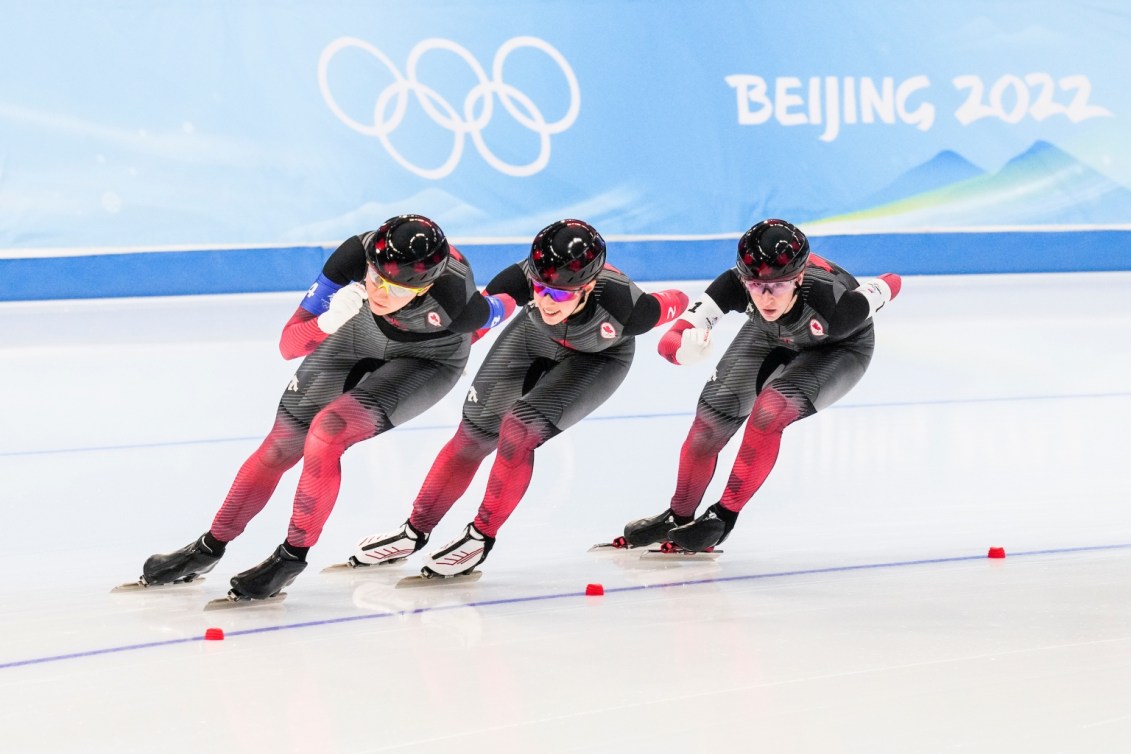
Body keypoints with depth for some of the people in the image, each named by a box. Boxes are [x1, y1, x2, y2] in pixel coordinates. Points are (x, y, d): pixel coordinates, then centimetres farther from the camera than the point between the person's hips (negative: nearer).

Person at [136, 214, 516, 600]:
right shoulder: (356, 254, -35)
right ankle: (210, 547, 23)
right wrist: (328, 323, -48)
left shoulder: (455, 300, -41)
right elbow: (289, 345, -29)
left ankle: (294, 555, -5)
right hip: (355, 335, 3)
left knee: (328, 431, -24)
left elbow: (499, 310, -15)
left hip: (427, 360, -3)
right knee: (281, 446, 4)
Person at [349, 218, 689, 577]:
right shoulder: (523, 279, -39)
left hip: (597, 358, -3)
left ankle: (480, 537, -1)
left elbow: (676, 301, -22)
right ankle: (415, 531, 22)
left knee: (518, 429, -21)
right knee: (476, 431, 3)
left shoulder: (621, 305, -41)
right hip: (535, 337, 3)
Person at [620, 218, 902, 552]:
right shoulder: (735, 286, -37)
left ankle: (724, 516, -9)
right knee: (712, 418, -3)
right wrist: (687, 345, -60)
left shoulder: (831, 302, -43)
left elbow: (891, 283, -23)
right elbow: (669, 343, -40)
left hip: (837, 348, -3)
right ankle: (678, 518, 20)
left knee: (769, 411, -26)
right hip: (770, 337, 4)